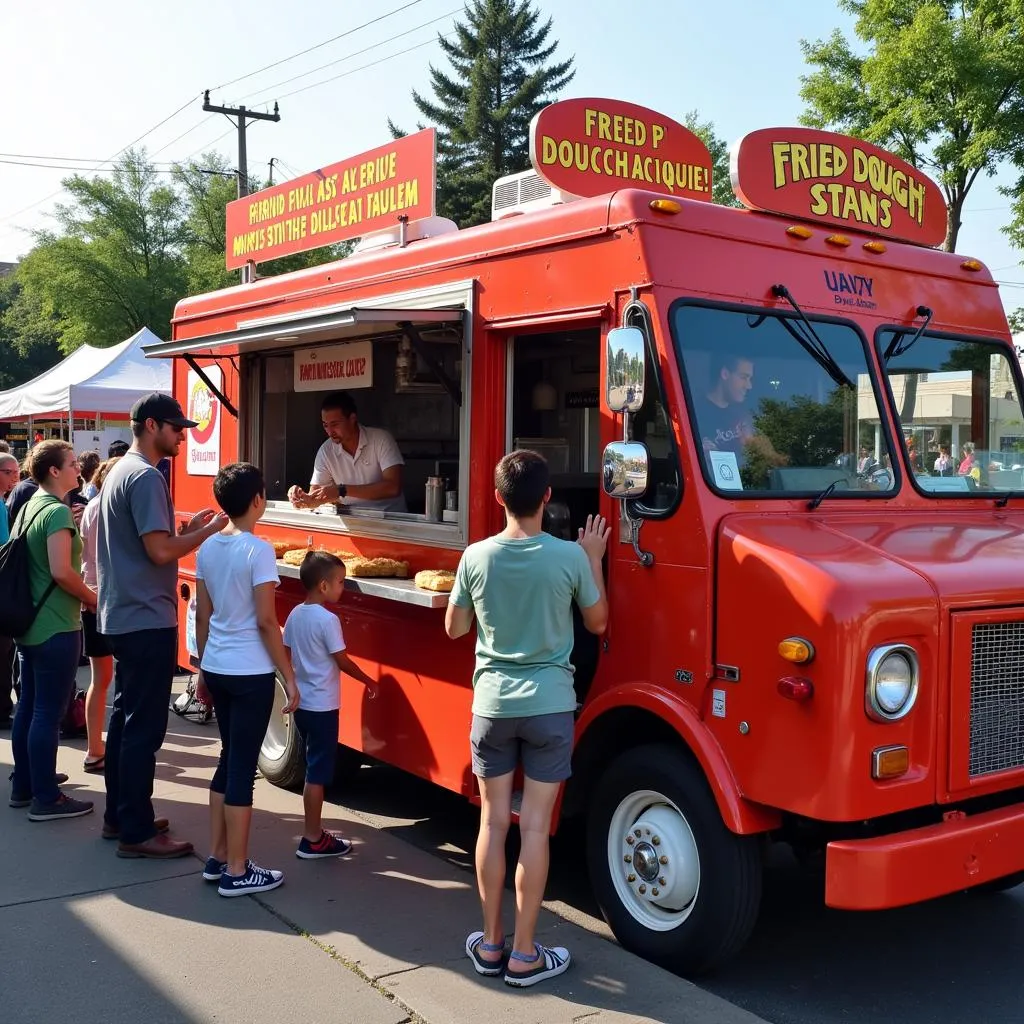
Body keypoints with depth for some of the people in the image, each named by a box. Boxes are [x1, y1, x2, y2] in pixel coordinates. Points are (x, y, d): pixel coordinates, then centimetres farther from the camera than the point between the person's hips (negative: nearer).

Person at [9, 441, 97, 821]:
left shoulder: (30, 506, 12)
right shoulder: (58, 511, -16)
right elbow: (61, 571, -24)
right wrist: (93, 598, -9)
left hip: (28, 623, 10)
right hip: (56, 628, -9)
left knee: (28, 706, 16)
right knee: (48, 712, -3)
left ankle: (23, 787, 27)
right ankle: (46, 799, 4)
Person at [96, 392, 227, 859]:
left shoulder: (120, 471, 15)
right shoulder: (145, 477, -16)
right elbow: (160, 551, -22)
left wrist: (187, 527, 11)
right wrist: (209, 530, -12)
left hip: (122, 618, 10)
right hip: (147, 621, -10)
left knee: (125, 717, 16)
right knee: (144, 727, -4)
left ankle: (118, 816, 25)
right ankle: (137, 833, 2)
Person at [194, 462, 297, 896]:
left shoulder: (207, 548, 6)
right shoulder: (259, 551, -15)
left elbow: (202, 617, 11)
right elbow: (266, 621, -16)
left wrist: (202, 669, 20)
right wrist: (289, 677, -10)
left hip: (216, 668, 7)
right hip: (250, 673, -7)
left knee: (229, 759, 18)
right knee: (243, 766, 0)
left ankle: (217, 858, 25)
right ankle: (237, 872, 8)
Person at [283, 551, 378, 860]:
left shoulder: (295, 614, 5)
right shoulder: (328, 620, -18)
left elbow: (285, 655, 11)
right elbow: (342, 661, -12)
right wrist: (367, 680, 2)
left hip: (301, 703, 8)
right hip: (322, 706, -8)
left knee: (314, 768, 17)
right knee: (318, 773, -1)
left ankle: (315, 831, 25)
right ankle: (313, 841, 6)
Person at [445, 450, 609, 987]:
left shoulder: (476, 557, -5)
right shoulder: (570, 556, -10)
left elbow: (454, 628, 7)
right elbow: (597, 622, 5)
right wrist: (594, 559, 14)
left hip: (491, 705, 2)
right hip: (549, 705, -2)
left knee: (493, 821, 12)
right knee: (535, 827, 4)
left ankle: (490, 944, 22)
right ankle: (524, 954, 12)